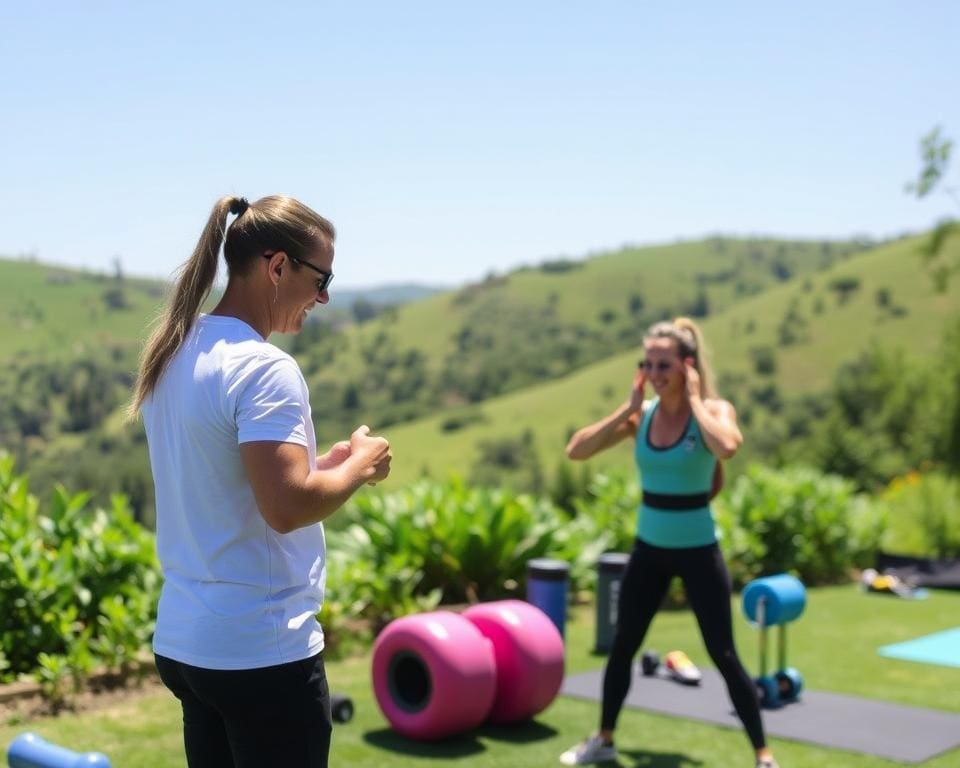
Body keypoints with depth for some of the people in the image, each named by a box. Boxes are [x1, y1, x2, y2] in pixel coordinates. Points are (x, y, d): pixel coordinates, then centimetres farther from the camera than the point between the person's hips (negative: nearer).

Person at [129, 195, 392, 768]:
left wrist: (322, 464, 10)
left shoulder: (173, 355, 9)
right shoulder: (264, 367, -19)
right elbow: (286, 506, -27)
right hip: (262, 654, -8)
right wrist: (359, 466, -10)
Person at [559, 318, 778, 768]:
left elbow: (727, 447, -38)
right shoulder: (640, 415, -2)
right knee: (622, 647, 15)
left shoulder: (713, 410, -13)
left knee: (724, 656, -1)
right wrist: (627, 409, -14)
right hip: (649, 548, 5)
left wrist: (694, 400, -25)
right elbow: (576, 450, -10)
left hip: (697, 550, -4)